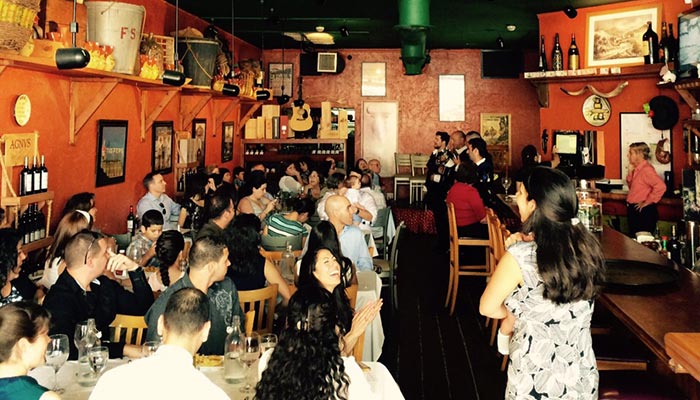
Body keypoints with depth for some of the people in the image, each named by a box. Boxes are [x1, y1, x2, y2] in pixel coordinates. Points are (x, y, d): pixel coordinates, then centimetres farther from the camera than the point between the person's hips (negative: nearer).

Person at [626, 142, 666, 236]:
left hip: (643, 212, -10)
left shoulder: (646, 169, -18)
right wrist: (630, 172, 5)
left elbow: (660, 186, -30)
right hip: (634, 211, 10)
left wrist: (647, 202, -21)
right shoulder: (637, 169, 10)